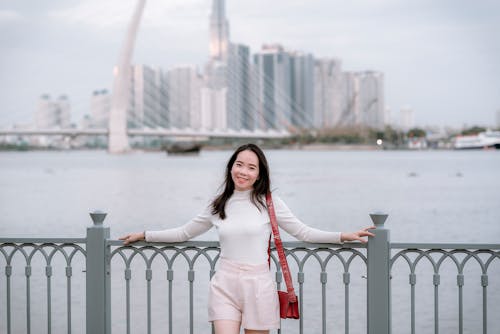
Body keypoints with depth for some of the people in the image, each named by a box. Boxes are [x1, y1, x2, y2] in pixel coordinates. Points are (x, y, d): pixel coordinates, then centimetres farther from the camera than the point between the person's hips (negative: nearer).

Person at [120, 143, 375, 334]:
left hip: (258, 285, -1)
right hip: (224, 285, 1)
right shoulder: (218, 206, 9)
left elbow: (303, 232, 5)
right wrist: (144, 235, 21)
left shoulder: (268, 202, 2)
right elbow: (185, 232, 21)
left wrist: (344, 236, -3)